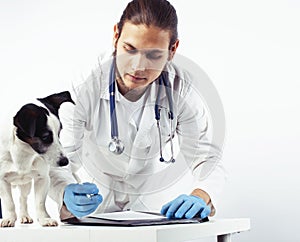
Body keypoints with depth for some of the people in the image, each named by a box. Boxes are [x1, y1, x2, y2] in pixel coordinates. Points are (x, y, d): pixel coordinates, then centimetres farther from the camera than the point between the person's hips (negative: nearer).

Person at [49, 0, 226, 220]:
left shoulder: (181, 92, -23)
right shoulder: (84, 88, -28)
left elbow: (208, 158, -19)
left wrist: (201, 196, -41)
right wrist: (68, 194, -50)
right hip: (96, 191, 4)